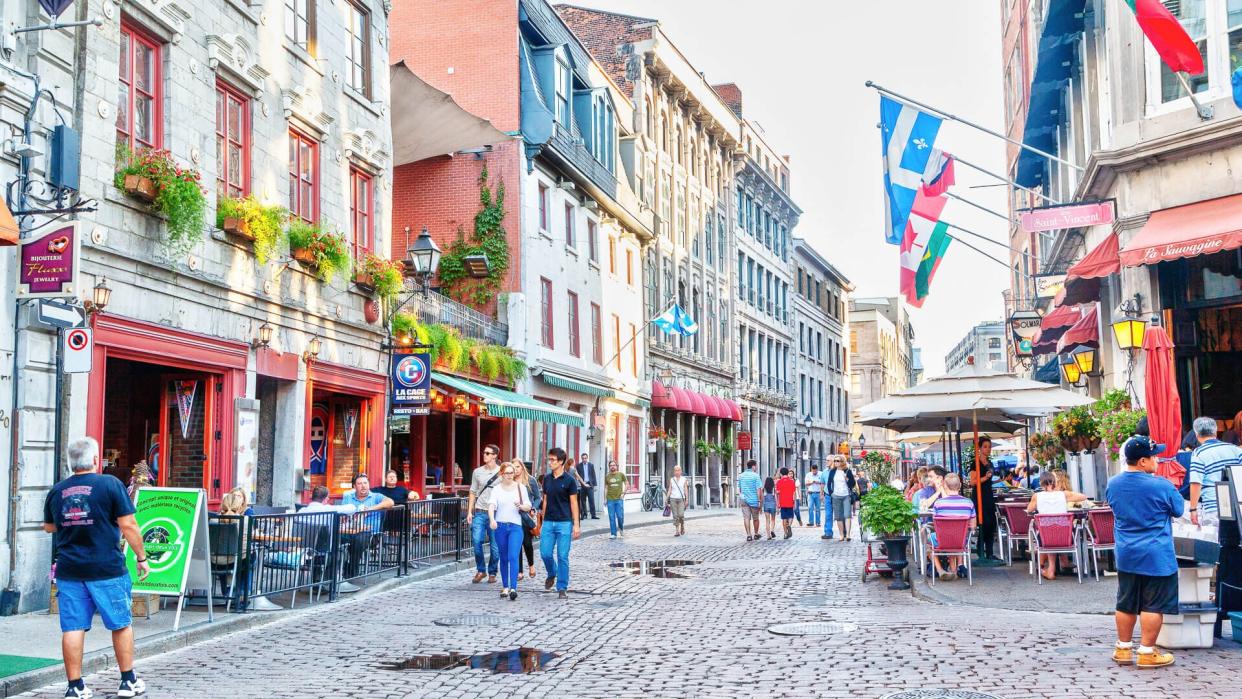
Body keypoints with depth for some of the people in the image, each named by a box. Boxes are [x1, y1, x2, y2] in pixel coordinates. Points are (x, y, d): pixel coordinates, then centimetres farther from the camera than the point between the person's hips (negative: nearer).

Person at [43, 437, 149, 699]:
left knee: (72, 628, 6)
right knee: (121, 624, 9)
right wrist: (142, 557, -1)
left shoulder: (57, 491, 6)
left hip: (68, 569, 4)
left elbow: (48, 527, 21)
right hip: (107, 569, -3)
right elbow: (128, 525, -9)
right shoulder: (110, 484, -7)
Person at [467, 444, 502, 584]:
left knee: (495, 545, 2)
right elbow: (473, 492, 14)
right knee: (477, 541, -7)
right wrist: (469, 511, 6)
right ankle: (480, 570, 10)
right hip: (480, 512, 2)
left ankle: (492, 573, 16)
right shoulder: (477, 472, 9)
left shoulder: (502, 473, 1)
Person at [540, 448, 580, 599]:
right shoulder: (547, 479, 9)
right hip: (548, 522, 4)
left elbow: (574, 503, -4)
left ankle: (562, 588, 6)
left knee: (563, 557, -3)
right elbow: (546, 500, 15)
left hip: (564, 523, -4)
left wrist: (576, 524, -8)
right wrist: (543, 520, 14)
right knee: (545, 553, 0)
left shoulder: (569, 480, -5)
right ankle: (552, 574, 30)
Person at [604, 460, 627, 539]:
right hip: (610, 499, 1)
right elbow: (605, 488, 9)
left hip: (619, 499, -1)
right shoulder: (607, 476, 7)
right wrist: (605, 499, 5)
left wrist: (623, 493, -3)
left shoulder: (621, 474, 2)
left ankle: (621, 528, 23)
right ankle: (613, 534, 7)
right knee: (611, 517, 1)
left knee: (620, 516, -5)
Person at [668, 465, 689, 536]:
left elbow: (686, 490, 3)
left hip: (681, 499, -1)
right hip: (673, 499, 1)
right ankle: (677, 531, 3)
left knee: (681, 515, -12)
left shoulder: (684, 479, 5)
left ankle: (682, 525, 16)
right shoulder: (671, 480, 8)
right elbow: (669, 490, 9)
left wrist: (687, 499, -6)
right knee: (675, 516, -2)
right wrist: (667, 500, 3)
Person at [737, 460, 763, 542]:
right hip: (754, 500, -3)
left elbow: (738, 489, 11)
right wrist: (760, 501, -8)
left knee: (746, 518, 3)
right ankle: (756, 534, 24)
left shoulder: (741, 476, 6)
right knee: (755, 518, 12)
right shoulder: (756, 476, -9)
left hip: (744, 500, 3)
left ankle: (748, 535, -3)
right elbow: (758, 489, -12)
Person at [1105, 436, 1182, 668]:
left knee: (1126, 604, 13)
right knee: (1153, 606, 3)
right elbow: (1179, 510, 0)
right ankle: (1147, 652, 7)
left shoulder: (1113, 484, 0)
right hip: (1157, 557, -5)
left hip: (1126, 556, 5)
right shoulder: (1161, 486, -16)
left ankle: (1123, 649, 21)